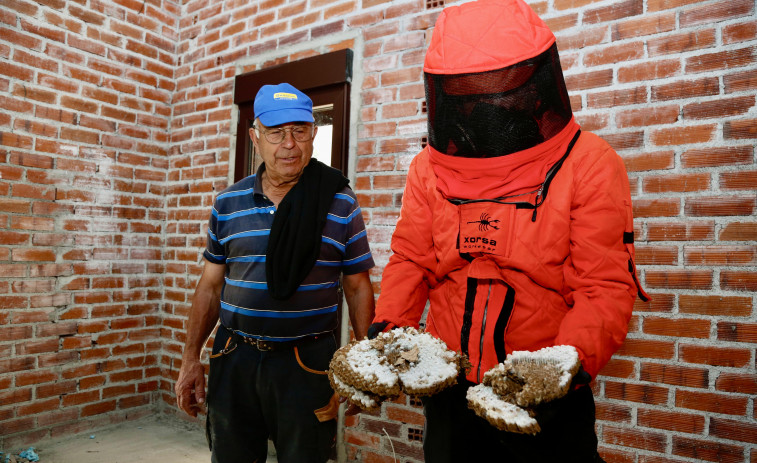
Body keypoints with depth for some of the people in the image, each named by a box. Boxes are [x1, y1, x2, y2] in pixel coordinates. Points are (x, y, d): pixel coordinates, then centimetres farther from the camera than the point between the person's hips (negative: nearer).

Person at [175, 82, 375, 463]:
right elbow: (211, 286, 9)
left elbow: (358, 289, 0)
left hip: (308, 363, -2)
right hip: (234, 360, 3)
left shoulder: (341, 205, -4)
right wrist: (190, 359, 7)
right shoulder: (228, 203, 4)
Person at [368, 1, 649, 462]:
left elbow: (605, 286, -14)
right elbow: (411, 260, 2)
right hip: (450, 389, 4)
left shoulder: (589, 164, -10)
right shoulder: (429, 168, 0)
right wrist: (388, 328, -14)